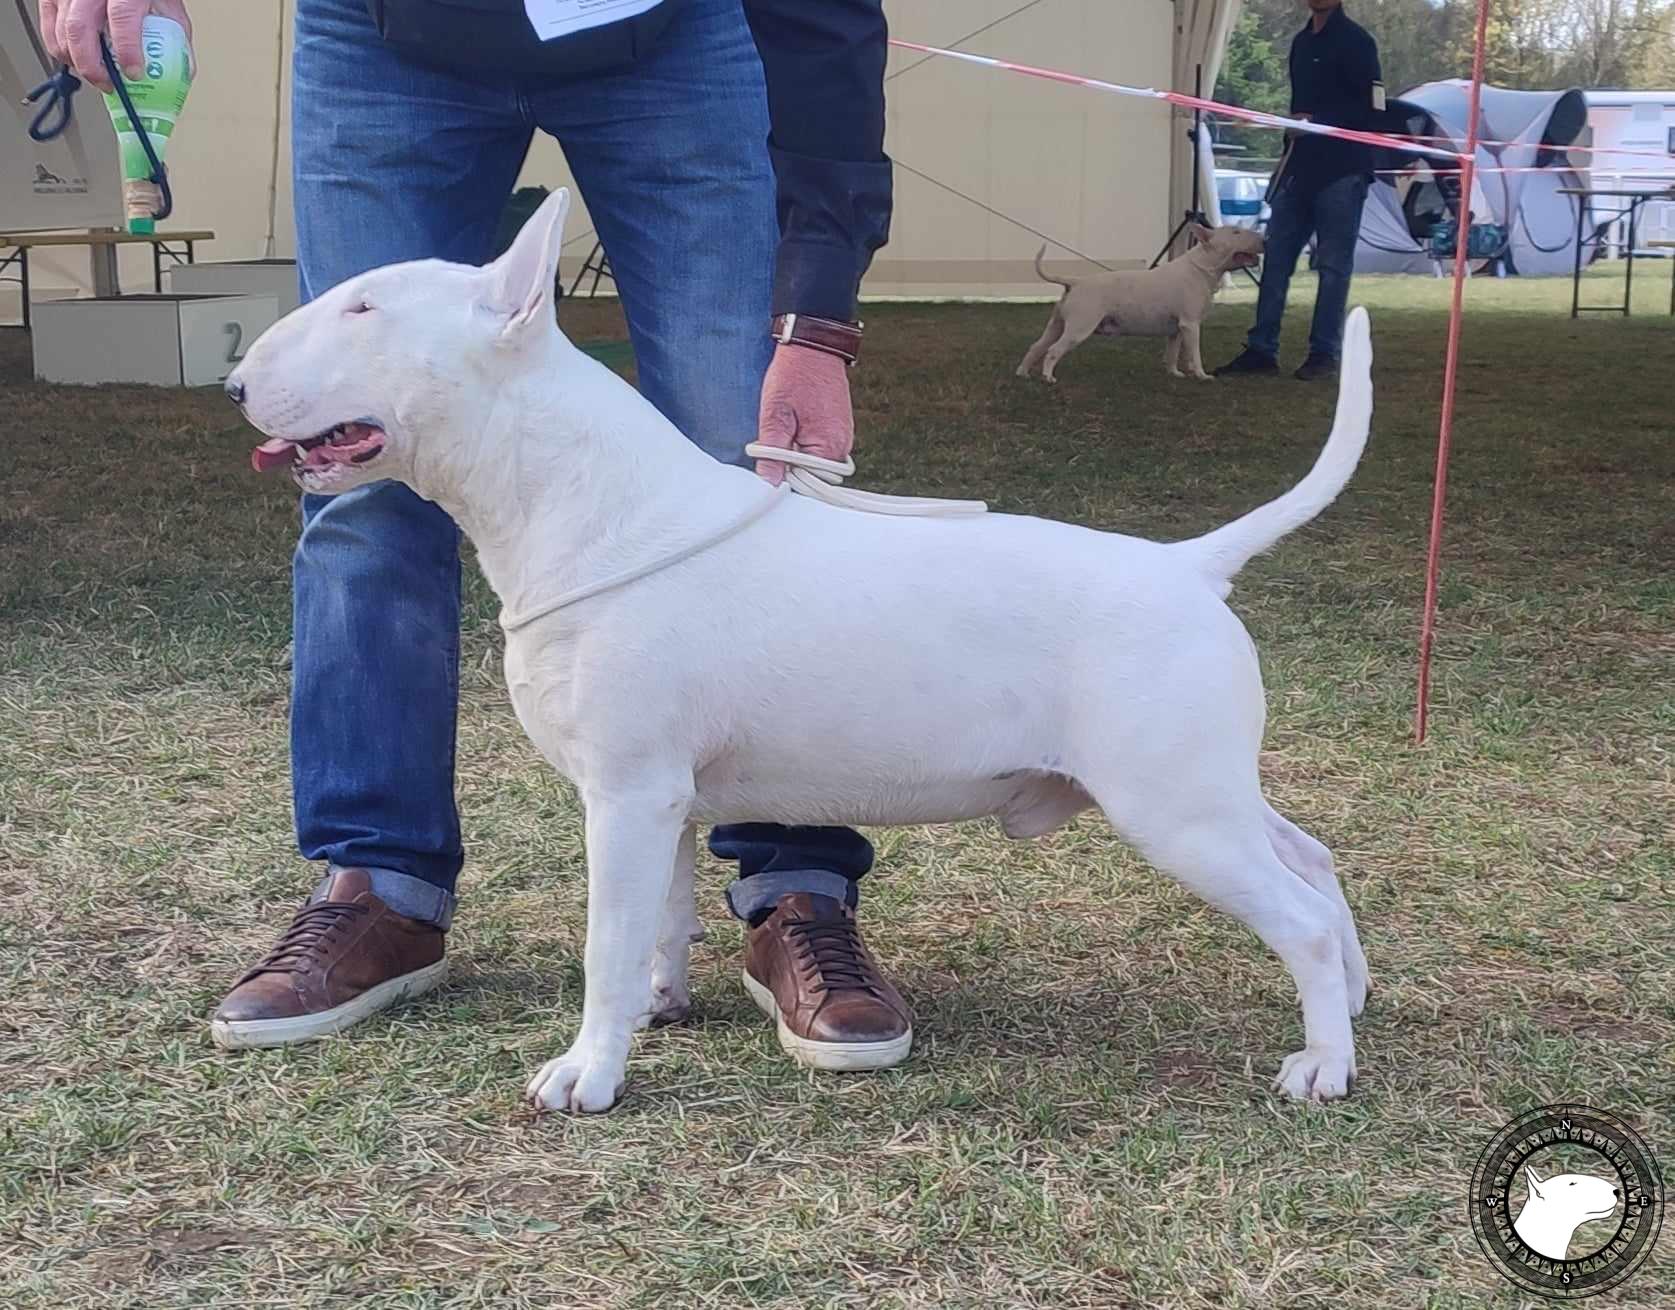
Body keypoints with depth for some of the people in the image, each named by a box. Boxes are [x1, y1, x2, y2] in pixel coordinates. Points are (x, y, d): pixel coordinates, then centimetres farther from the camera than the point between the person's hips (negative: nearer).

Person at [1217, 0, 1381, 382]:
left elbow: (1371, 107, -13)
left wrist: (1318, 122, -17)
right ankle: (1261, 349, 9)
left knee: (1333, 264, -2)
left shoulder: (1355, 41, -7)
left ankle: (1325, 354, 3)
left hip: (1341, 171, -7)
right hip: (1300, 168, 8)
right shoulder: (1301, 41, 16)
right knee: (1276, 259, 5)